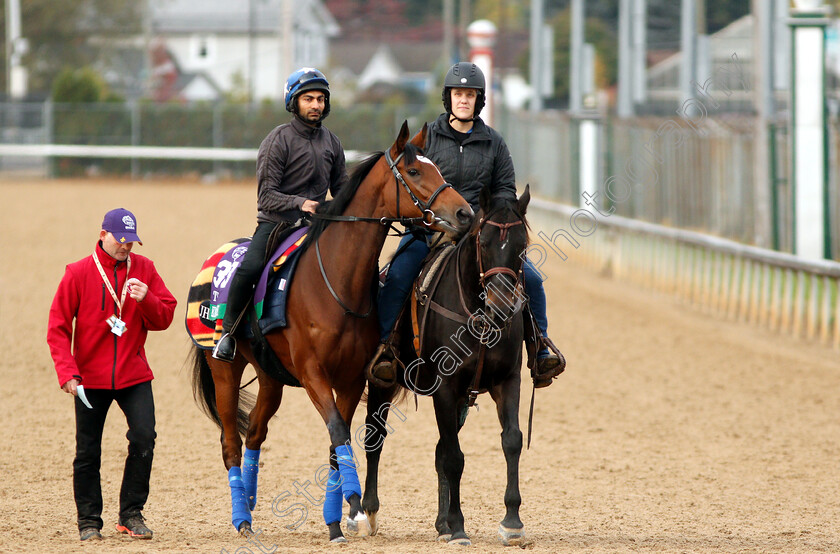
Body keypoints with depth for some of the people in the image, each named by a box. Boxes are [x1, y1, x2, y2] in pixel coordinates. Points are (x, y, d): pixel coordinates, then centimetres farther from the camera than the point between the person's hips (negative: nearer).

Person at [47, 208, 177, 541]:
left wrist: (146, 299, -18)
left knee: (144, 438, -13)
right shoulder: (79, 273, -5)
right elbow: (58, 328, -4)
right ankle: (89, 521, 16)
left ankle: (131, 514, -1)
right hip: (91, 377, -1)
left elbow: (164, 319, 3)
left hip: (134, 375, 1)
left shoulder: (144, 269, 3)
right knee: (88, 451, 3)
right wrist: (66, 372, -14)